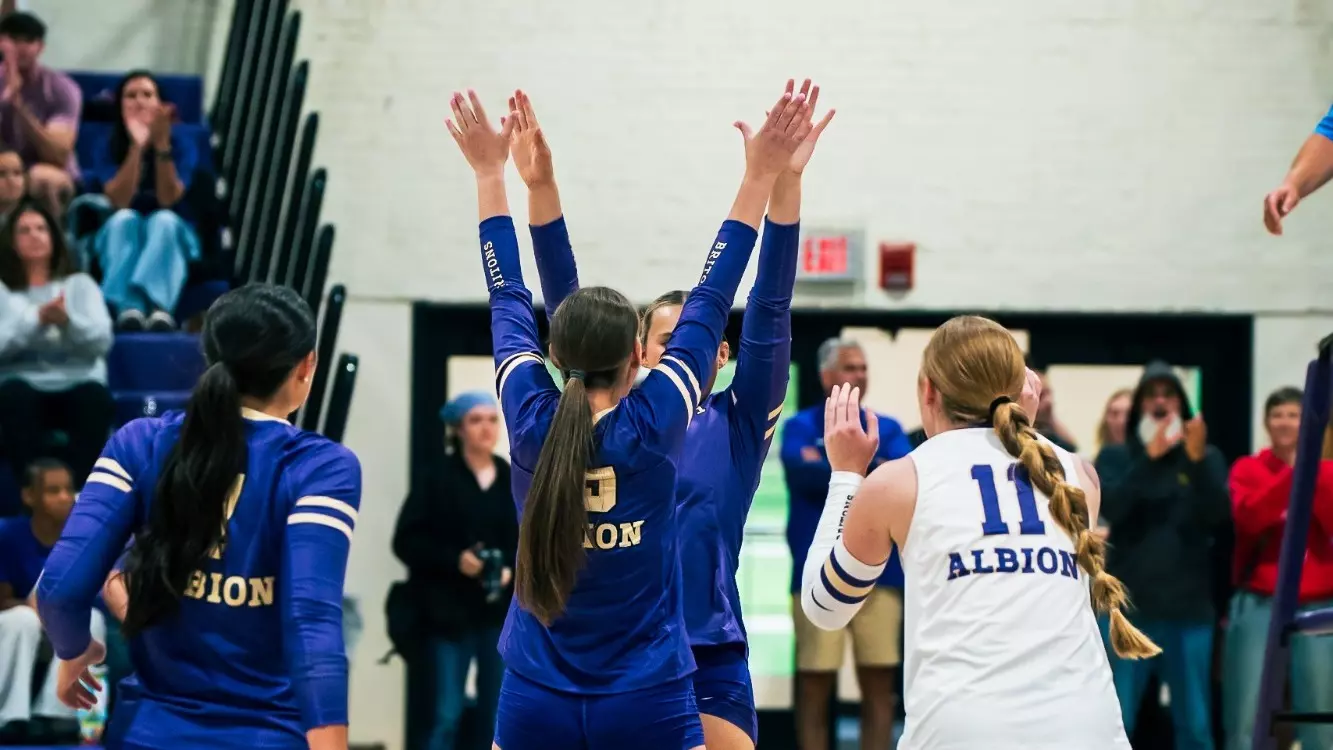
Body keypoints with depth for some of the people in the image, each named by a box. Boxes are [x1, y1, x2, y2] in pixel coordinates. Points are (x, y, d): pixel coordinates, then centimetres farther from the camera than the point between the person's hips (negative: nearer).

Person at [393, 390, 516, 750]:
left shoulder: (512, 480, 6)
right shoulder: (439, 478, -5)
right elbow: (406, 540, -7)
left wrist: (514, 569, -8)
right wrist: (453, 559, -18)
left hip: (503, 612, 4)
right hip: (451, 611, -4)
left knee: (498, 716, 8)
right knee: (445, 715, -4)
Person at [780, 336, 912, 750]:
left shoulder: (887, 429, 13)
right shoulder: (801, 427, 5)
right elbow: (804, 473, -14)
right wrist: (868, 469, -9)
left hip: (879, 573, 3)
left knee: (880, 686, 3)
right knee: (815, 687, 1)